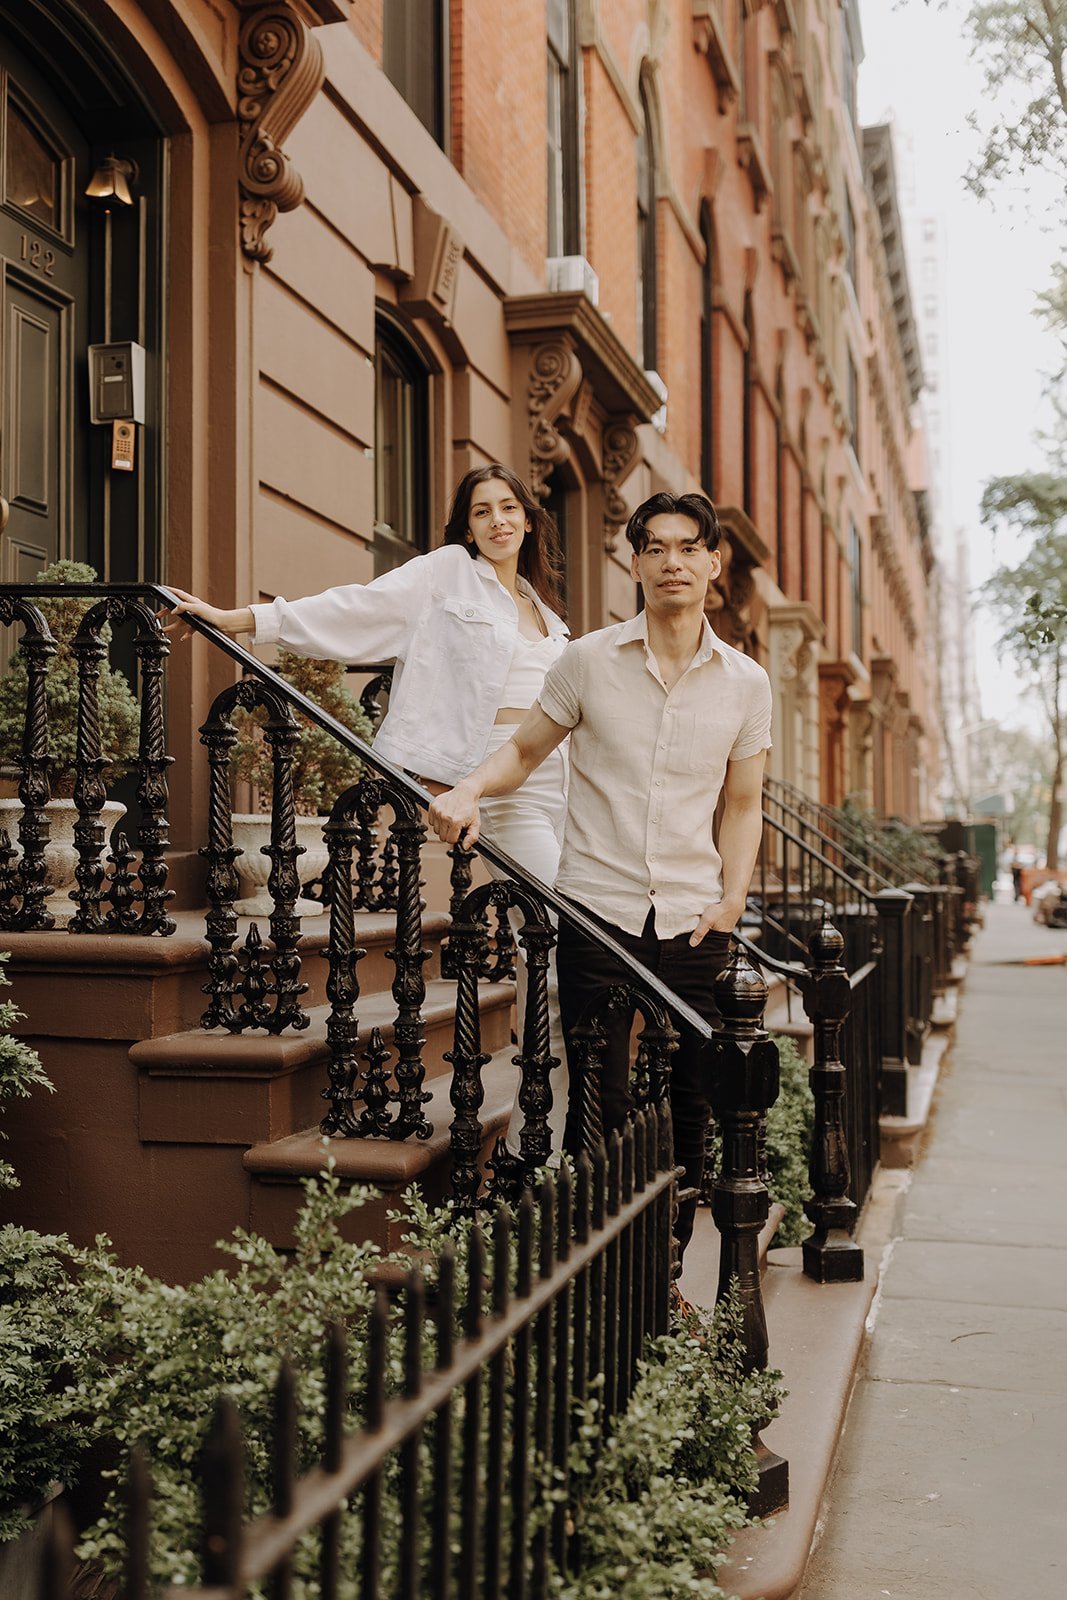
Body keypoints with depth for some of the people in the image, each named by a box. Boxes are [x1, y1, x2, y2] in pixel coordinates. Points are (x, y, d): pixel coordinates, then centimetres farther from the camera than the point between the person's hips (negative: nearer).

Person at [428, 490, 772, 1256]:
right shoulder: (589, 660, 1)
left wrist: (733, 897, 1)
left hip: (694, 923, 2)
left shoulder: (746, 682, 6)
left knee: (690, 1106, 6)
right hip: (599, 909, -2)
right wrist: (470, 791, -10)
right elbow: (525, 750, 10)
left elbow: (743, 805, 14)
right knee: (598, 1106, 0)